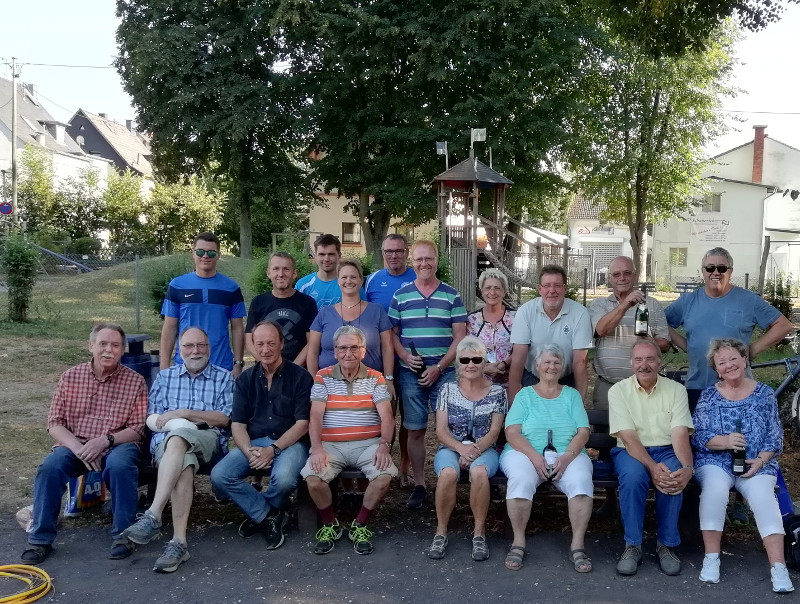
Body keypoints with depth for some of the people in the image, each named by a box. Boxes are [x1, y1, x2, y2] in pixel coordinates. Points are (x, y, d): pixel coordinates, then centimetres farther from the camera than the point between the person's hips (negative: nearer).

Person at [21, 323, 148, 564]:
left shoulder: (135, 381, 1)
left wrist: (106, 440, -19)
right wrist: (77, 447, -15)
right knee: (50, 467, -28)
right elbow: (55, 423, 3)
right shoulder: (70, 377, 5)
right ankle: (40, 539, -14)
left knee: (120, 465, -34)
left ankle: (122, 534, -17)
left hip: (117, 445, -1)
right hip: (73, 444, 2)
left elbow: (137, 429, -1)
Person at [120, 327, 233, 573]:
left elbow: (224, 419, 4)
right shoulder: (164, 377, 24)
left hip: (209, 441, -1)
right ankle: (179, 541, -46)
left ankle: (153, 516, -46)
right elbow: (152, 418, 13)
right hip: (166, 441, 1)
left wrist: (184, 414, -7)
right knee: (183, 465, -37)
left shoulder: (224, 378, 18)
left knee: (177, 439, -39)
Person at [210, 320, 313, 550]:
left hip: (289, 443, -4)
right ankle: (268, 516, -6)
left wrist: (273, 449, -18)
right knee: (219, 476, -21)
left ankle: (258, 513, 0)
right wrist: (248, 451, -15)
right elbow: (237, 423, 6)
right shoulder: (245, 380, 10)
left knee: (284, 479, -34)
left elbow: (303, 423, -7)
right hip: (253, 442, 4)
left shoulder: (300, 377, -2)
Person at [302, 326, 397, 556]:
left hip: (368, 444, 0)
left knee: (385, 475, -27)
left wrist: (384, 445, -18)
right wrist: (317, 448, -16)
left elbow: (386, 415, 0)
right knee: (313, 478, -26)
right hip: (330, 444, 0)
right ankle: (330, 525, 2)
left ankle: (360, 526, -3)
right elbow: (315, 416, -1)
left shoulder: (375, 378, 8)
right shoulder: (323, 377, 7)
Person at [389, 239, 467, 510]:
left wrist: (439, 367, -9)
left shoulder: (452, 295, 4)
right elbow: (392, 334, 8)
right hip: (410, 373, 1)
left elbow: (460, 336, 0)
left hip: (445, 372, -1)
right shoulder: (401, 295, 7)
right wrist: (405, 357, -11)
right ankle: (419, 485, 15)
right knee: (415, 430, 5)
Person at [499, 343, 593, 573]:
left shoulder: (572, 395, 17)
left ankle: (577, 544, -20)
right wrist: (535, 457, -16)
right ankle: (518, 541, -20)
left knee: (581, 480, -31)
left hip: (568, 454, 1)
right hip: (526, 453, -1)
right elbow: (512, 433, 0)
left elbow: (583, 432, 6)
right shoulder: (525, 395, 13)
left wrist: (567, 456, -14)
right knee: (521, 479, -34)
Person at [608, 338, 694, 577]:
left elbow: (680, 435, -9)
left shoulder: (676, 389, 3)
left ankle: (667, 544, -13)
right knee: (633, 476, -35)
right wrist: (652, 467, -29)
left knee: (672, 478, -33)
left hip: (667, 450, 1)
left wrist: (687, 467, -28)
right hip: (631, 451, -1)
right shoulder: (618, 391, -2)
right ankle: (632, 545, -18)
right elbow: (628, 437, -12)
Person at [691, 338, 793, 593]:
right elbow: (698, 436, -2)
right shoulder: (708, 396, 5)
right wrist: (725, 441, -20)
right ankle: (711, 559, -22)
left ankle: (778, 568, -28)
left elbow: (775, 435, 5)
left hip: (757, 463, 1)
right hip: (715, 461, -1)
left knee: (763, 495, -29)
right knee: (715, 489, -32)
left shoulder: (764, 393, 7)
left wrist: (761, 460, -11)